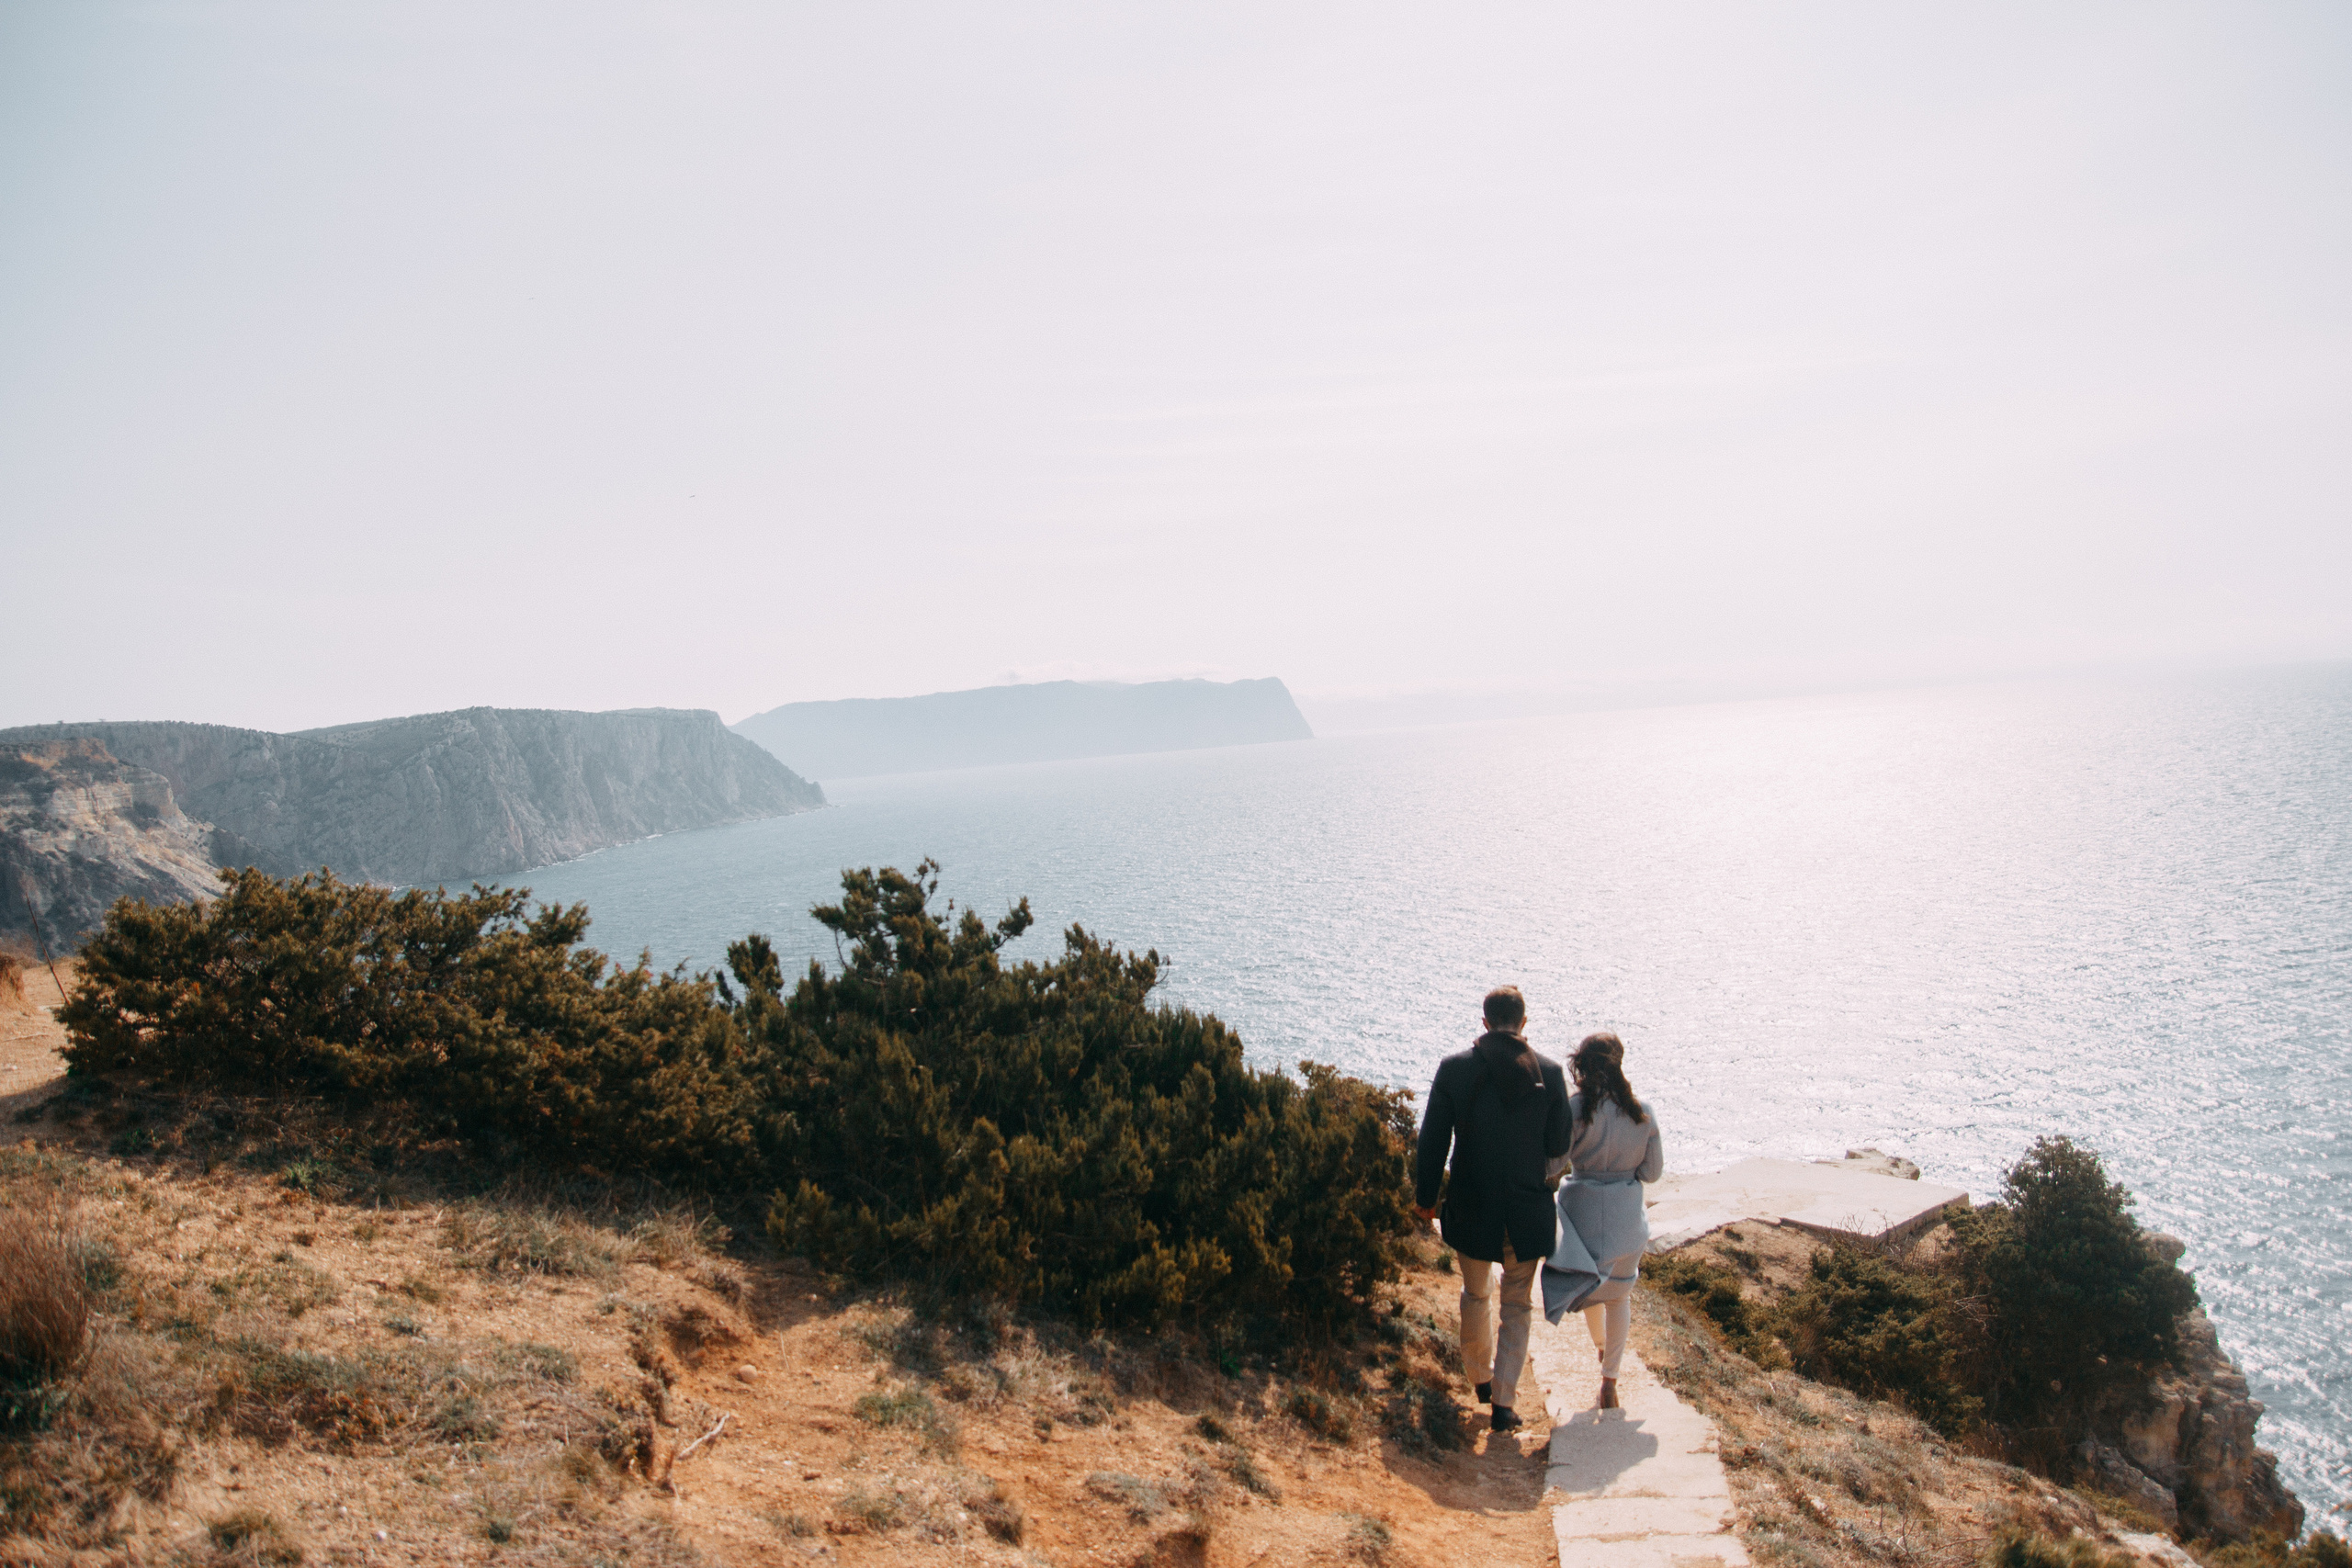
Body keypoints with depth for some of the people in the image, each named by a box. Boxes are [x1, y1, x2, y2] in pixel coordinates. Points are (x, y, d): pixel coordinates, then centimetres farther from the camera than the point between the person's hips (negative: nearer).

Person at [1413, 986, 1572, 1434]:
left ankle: (1480, 1378, 40)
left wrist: (1424, 1197, 6)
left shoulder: (1454, 1068, -11)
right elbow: (1559, 1148, -3)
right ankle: (1503, 1402, 10)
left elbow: (1432, 1141, -6)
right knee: (1517, 1307, 15)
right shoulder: (1549, 1073, -10)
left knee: (1475, 1295, 23)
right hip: (1528, 1212, 0)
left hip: (1471, 1208, 1)